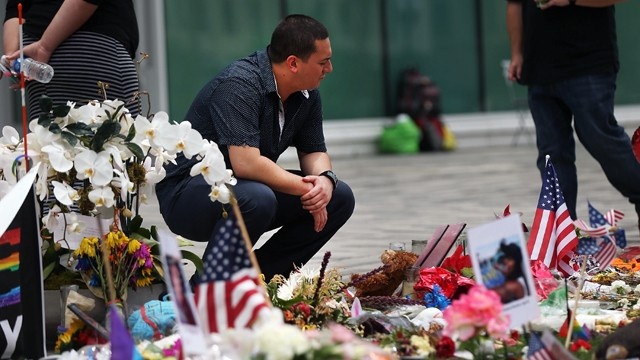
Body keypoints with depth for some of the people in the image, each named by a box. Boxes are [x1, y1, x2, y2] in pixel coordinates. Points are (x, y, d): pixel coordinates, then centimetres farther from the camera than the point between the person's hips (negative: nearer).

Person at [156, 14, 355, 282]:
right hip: (187, 193, -9)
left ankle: (260, 278, 2)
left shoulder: (307, 94, 2)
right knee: (255, 198, -39)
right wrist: (304, 188, -23)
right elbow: (245, 163, -34)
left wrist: (325, 179, -14)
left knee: (339, 197, -2)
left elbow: (314, 151, 10)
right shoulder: (239, 85, -25)